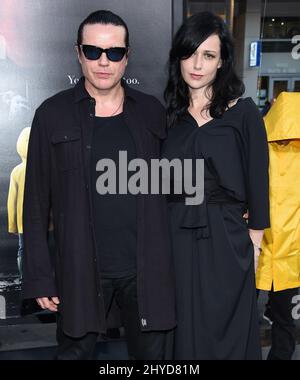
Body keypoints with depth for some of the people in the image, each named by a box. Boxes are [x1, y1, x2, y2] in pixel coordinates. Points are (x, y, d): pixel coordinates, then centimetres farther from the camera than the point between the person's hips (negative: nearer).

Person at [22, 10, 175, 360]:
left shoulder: (152, 112, 3)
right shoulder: (52, 114, -2)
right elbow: (36, 202, -1)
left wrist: (168, 261, 6)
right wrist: (40, 276, -3)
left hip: (147, 270, 2)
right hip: (80, 272, -1)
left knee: (151, 352, 15)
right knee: (73, 351, 13)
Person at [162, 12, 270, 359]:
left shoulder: (243, 112, -4)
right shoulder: (169, 115, 6)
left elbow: (257, 182, -2)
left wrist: (253, 247, -3)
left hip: (225, 242, -3)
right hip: (175, 240, 3)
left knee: (224, 337, 11)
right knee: (182, 335, 15)